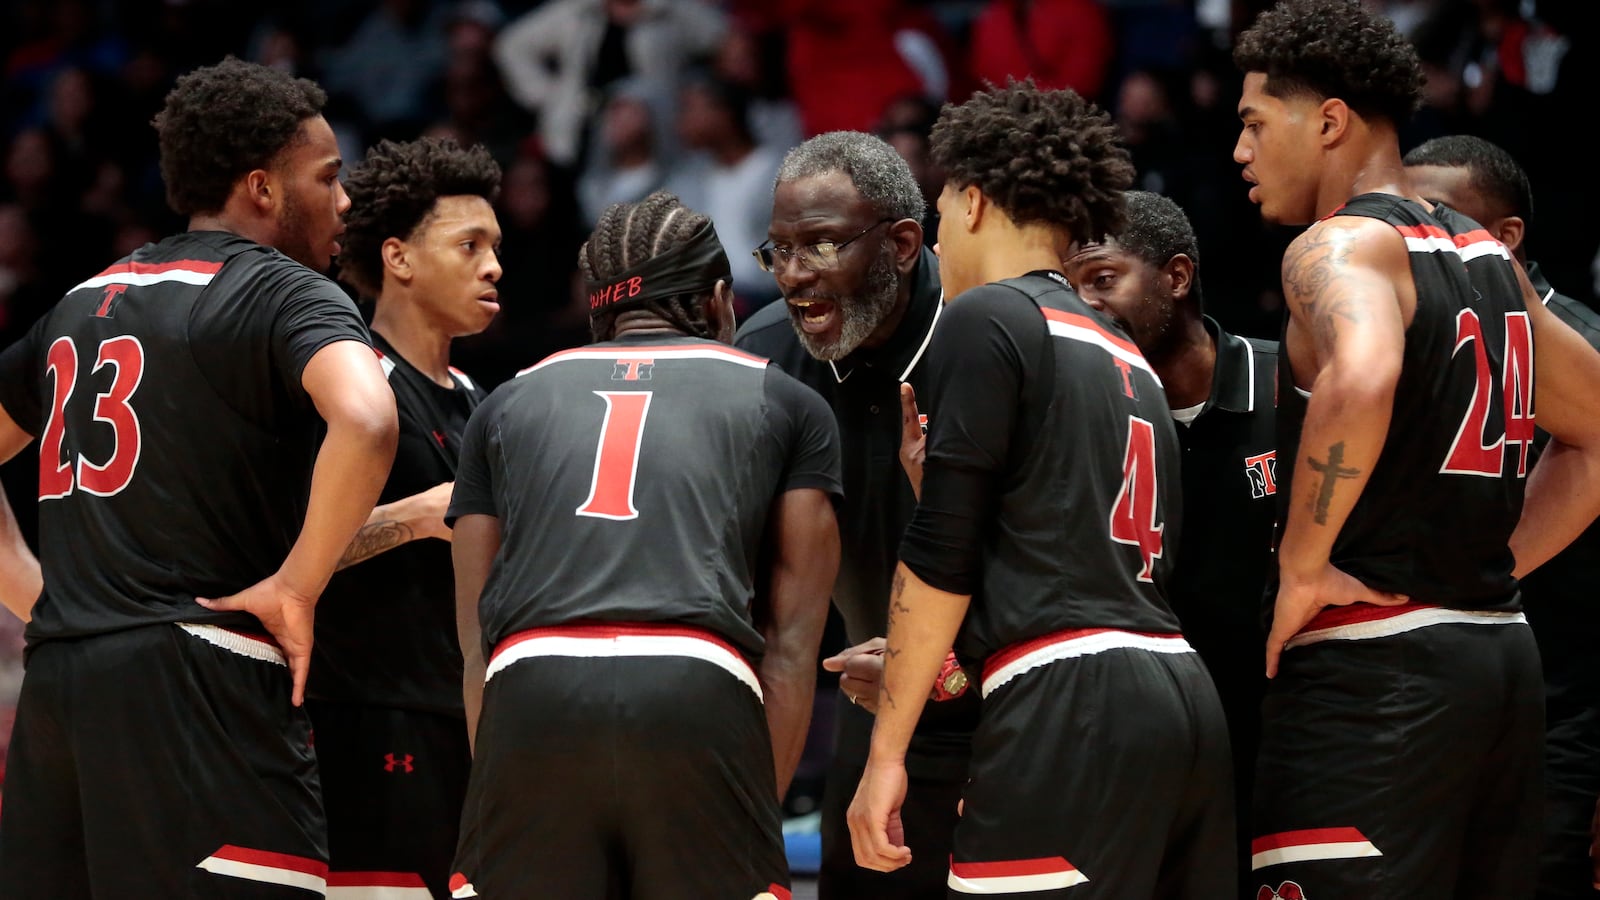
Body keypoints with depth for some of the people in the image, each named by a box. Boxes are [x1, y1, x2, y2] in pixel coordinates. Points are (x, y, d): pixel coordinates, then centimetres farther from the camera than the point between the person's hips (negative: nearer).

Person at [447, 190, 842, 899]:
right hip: (700, 701, -1)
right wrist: (758, 815, 18)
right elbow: (790, 646, 16)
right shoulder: (787, 405, 23)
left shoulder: (507, 403, 28)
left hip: (530, 697, 2)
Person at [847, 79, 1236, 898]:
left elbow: (940, 556, -6)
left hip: (1074, 711, -8)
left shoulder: (987, 320, 0)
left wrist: (887, 751, -4)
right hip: (1183, 702, 8)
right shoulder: (1130, 359, 24)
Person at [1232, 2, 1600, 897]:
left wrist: (1301, 569, -21)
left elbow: (1360, 381, -31)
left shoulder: (1341, 244, -9)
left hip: (1373, 664, -9)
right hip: (1504, 653, 9)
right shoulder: (1489, 257, 17)